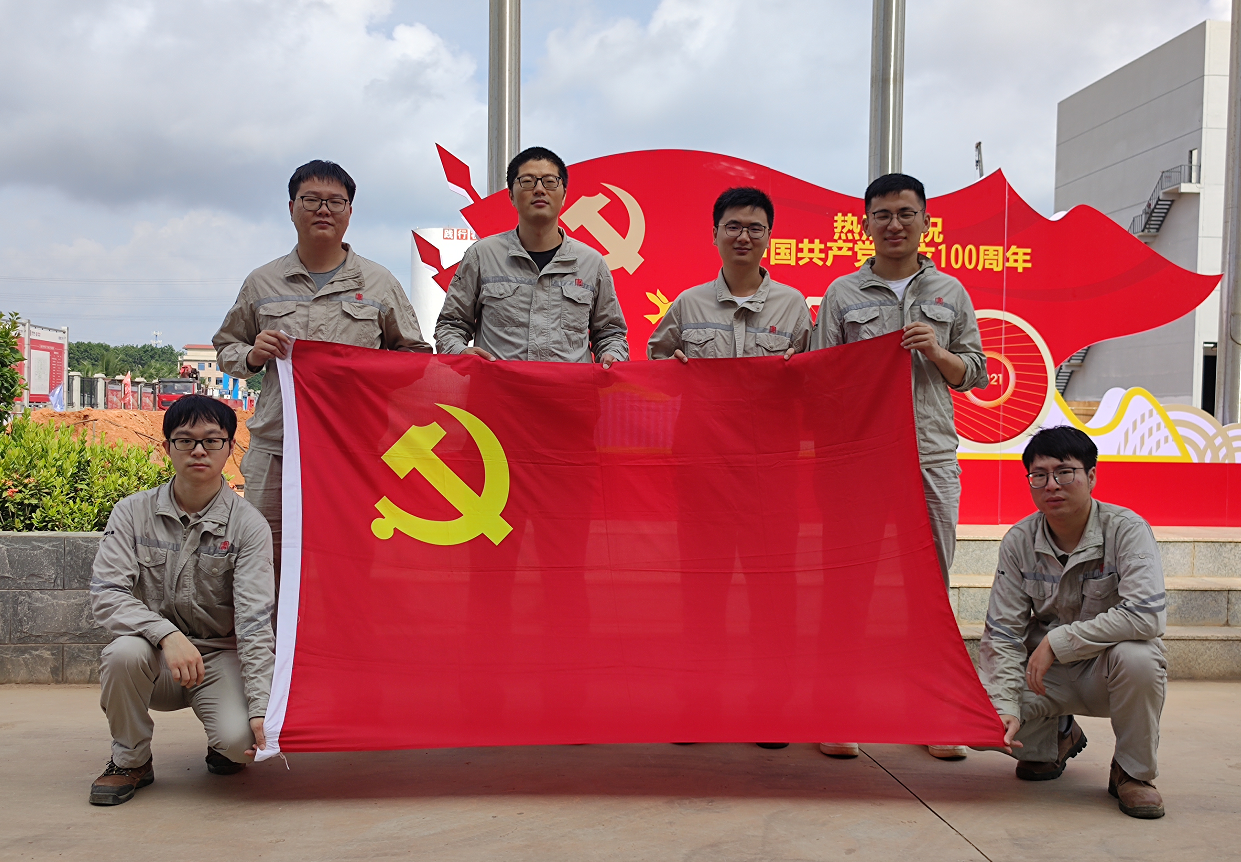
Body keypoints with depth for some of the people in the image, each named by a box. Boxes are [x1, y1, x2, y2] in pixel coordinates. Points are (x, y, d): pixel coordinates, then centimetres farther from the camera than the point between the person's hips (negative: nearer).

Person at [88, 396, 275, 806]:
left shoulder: (248, 524, -9)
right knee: (124, 653, -34)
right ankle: (131, 760, -4)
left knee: (239, 738, -28)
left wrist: (261, 706, -26)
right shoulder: (134, 512, -3)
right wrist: (167, 634, -30)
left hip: (219, 655, -1)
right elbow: (105, 594, -12)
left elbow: (254, 620, -15)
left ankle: (223, 748, 13)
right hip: (154, 654, 1)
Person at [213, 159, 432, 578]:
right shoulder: (262, 283, 15)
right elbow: (225, 348, 22)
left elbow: (415, 354, 15)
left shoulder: (379, 283, 11)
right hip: (276, 448, 1)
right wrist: (252, 356, 0)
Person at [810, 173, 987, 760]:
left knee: (931, 583, 6)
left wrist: (936, 353, -6)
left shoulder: (950, 293, 12)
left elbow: (974, 373, 14)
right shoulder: (842, 294, 7)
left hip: (932, 455, 2)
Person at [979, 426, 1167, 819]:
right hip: (1048, 673, 3)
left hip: (1109, 671, -3)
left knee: (1136, 656, -37)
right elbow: (1002, 632, -7)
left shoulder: (1126, 530, -17)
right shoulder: (1019, 541, -7)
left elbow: (1147, 614, -31)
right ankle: (1058, 737, 16)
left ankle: (1133, 771, -8)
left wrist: (1058, 642, -29)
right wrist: (1005, 708, -21)